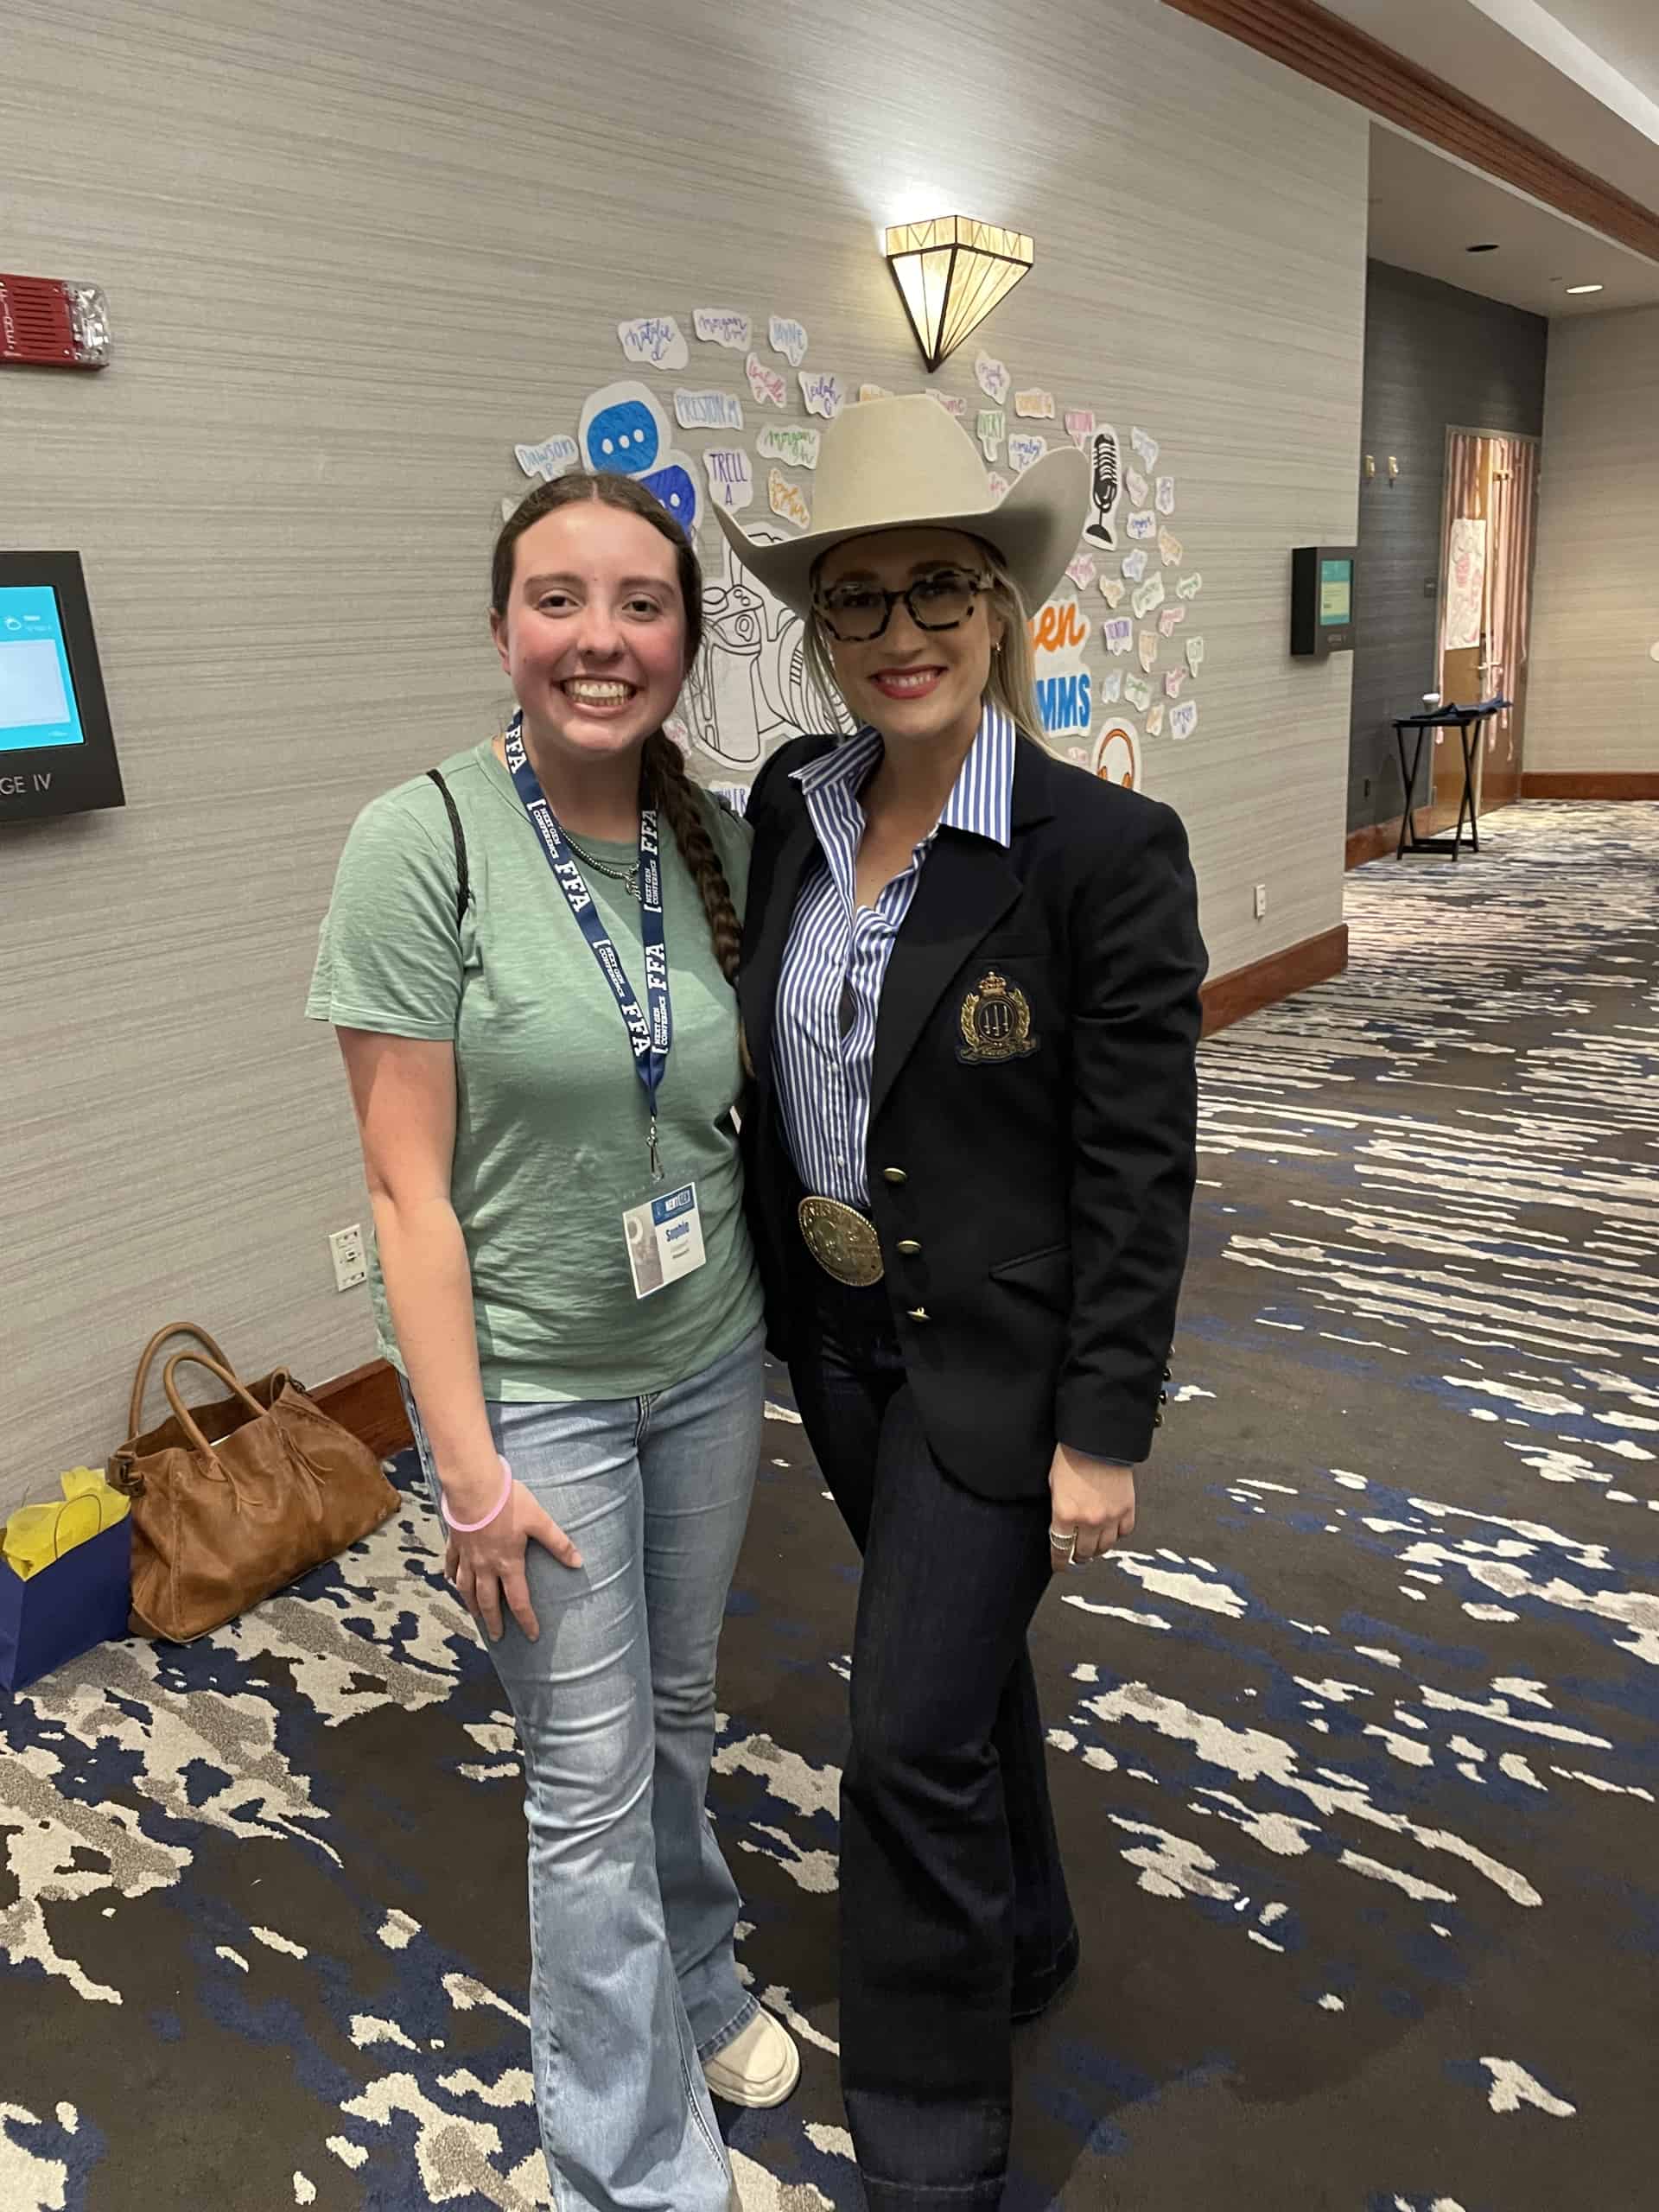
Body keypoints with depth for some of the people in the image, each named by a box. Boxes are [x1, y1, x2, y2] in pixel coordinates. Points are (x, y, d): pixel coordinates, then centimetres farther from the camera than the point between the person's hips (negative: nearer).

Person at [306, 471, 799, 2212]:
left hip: (707, 1355, 5)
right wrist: (468, 1468, -15)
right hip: (531, 1383, -4)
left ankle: (691, 1982, 51)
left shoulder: (714, 841, -3)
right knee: (593, 1775, 9)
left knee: (678, 1709, 23)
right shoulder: (424, 843, -17)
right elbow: (408, 1185, -16)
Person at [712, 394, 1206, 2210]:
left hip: (998, 1358, -6)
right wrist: (766, 1300, 13)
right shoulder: (789, 806, -1)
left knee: (913, 1736, 1)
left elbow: (1140, 1169, -16)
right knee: (961, 1658, 24)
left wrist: (1104, 1435, -15)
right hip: (834, 1334, 6)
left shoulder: (1107, 850, -18)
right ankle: (1024, 1942, 51)